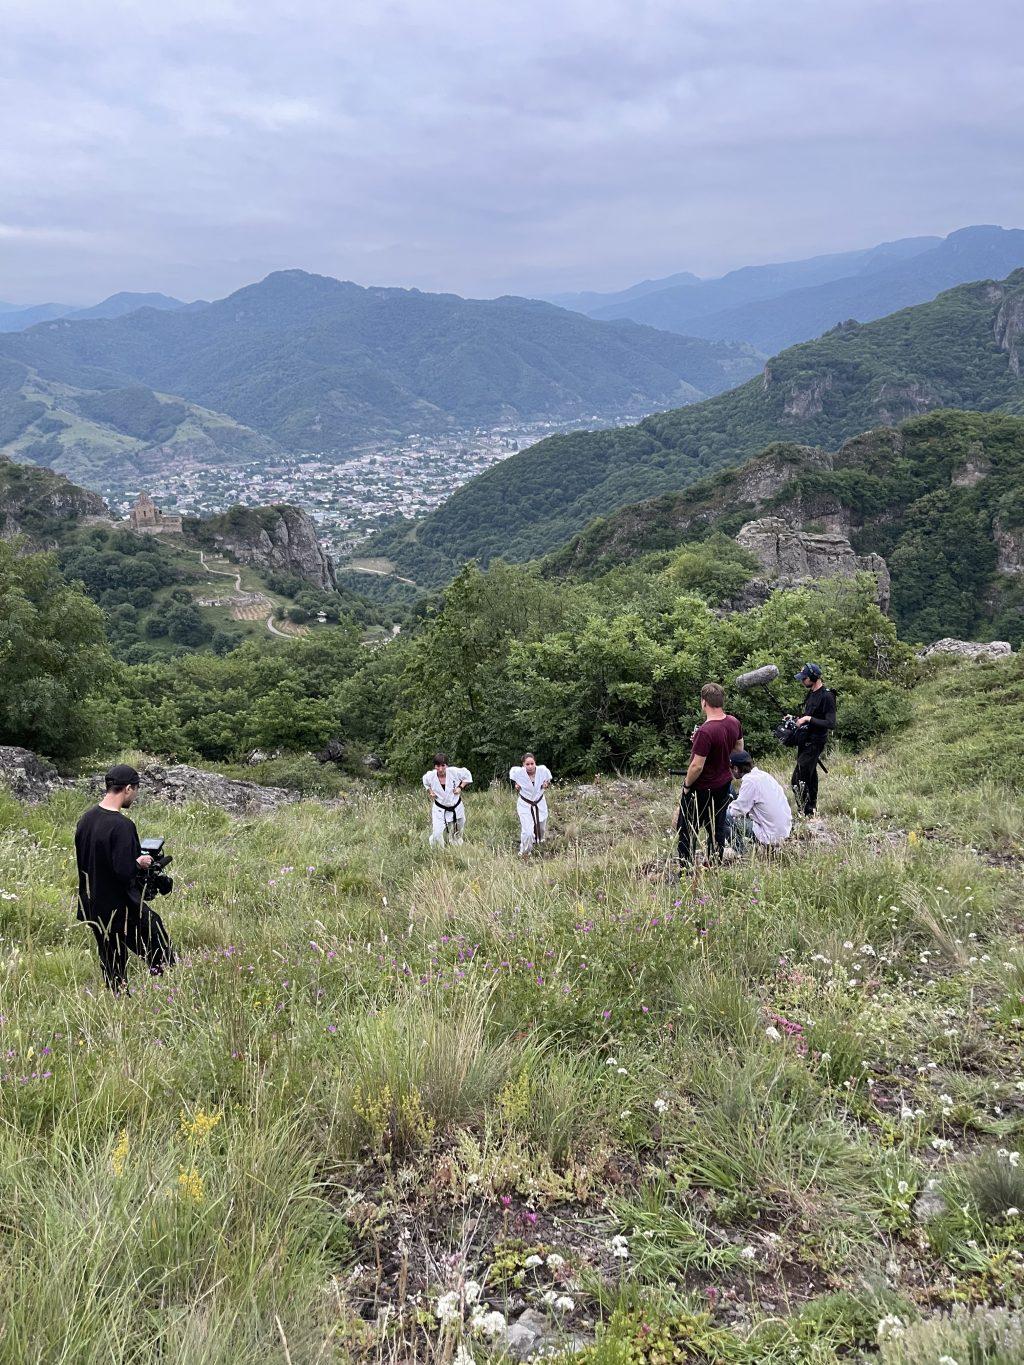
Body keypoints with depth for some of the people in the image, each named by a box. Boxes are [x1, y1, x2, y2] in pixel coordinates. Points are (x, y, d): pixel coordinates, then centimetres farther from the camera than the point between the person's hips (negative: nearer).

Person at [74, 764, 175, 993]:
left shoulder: (85, 819, 3)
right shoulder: (122, 825, -22)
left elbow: (81, 862, 13)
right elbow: (124, 871, -27)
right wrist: (139, 863, -6)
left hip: (93, 905, 8)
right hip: (121, 906, -8)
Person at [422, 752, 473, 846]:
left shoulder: (454, 772, -23)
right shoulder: (430, 776, -18)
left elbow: (467, 775, -3)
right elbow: (426, 783, 9)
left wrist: (460, 787, -13)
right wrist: (430, 792, -6)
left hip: (456, 808, 1)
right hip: (439, 809, -1)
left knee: (457, 835, 19)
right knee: (437, 834, -13)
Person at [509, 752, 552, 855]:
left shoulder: (542, 770, -20)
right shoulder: (518, 772, -24)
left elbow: (548, 777, 5)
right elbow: (511, 772, 2)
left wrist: (547, 783, -10)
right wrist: (515, 784, -6)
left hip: (540, 804, 3)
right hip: (525, 805, -3)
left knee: (542, 828, 24)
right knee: (527, 832, -15)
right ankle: (524, 853, 11)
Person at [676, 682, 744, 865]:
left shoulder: (705, 732, -29)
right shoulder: (734, 723, -4)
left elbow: (697, 766, -26)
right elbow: (739, 750, 13)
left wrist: (687, 785, -11)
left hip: (702, 788, -7)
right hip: (724, 783, 8)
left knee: (686, 830, 6)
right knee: (717, 828, 17)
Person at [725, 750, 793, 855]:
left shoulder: (750, 781, -16)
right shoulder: (763, 775, 10)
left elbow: (738, 810, -13)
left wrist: (728, 806, 7)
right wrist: (734, 804, 17)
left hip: (771, 836, -9)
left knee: (727, 816, -6)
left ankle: (741, 853, 2)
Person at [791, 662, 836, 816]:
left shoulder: (827, 697, -18)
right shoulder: (811, 693, 10)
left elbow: (831, 724, -23)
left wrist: (808, 719, -25)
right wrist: (798, 719, 6)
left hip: (814, 744, -9)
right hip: (805, 741, 9)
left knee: (798, 780, -12)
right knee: (810, 776, 19)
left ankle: (804, 813, -7)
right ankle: (812, 808, 30)